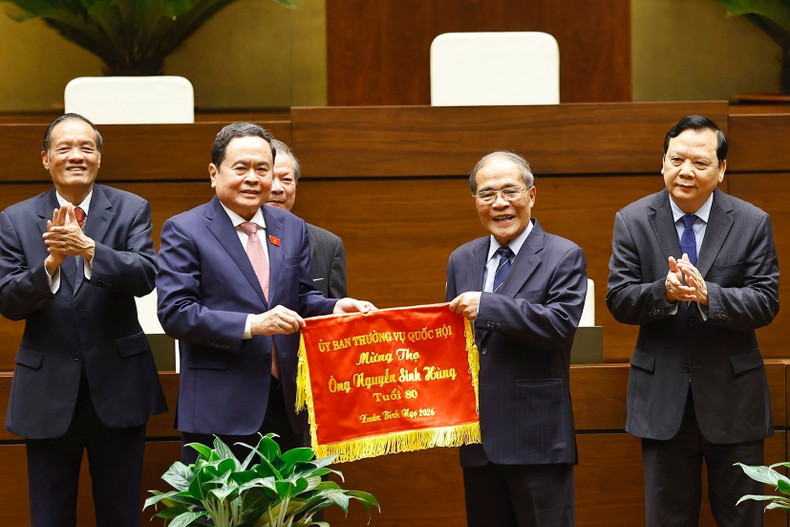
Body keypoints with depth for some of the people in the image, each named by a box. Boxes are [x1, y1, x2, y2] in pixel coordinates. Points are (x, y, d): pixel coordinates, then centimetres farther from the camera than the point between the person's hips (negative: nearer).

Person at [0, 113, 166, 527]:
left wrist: (89, 249, -31)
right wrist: (51, 261, -23)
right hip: (48, 394, 1)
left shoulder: (131, 210, 1)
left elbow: (144, 276, -15)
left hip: (117, 387, 0)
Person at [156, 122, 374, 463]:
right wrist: (252, 324, -21)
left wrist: (334, 307, -5)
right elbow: (174, 313, -12)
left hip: (286, 406, 5)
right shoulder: (184, 230, -3)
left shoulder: (292, 229, 13)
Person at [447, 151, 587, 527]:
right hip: (478, 437, 6)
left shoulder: (564, 257, -3)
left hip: (537, 439, -5)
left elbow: (561, 324, -18)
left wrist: (487, 306, -21)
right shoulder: (461, 260, 14)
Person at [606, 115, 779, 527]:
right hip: (662, 399, 1)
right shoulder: (632, 221, 0)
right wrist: (664, 292, -24)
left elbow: (765, 302, -8)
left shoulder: (752, 223, -2)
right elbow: (618, 301, -4)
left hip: (733, 398, -1)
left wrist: (707, 295, -25)